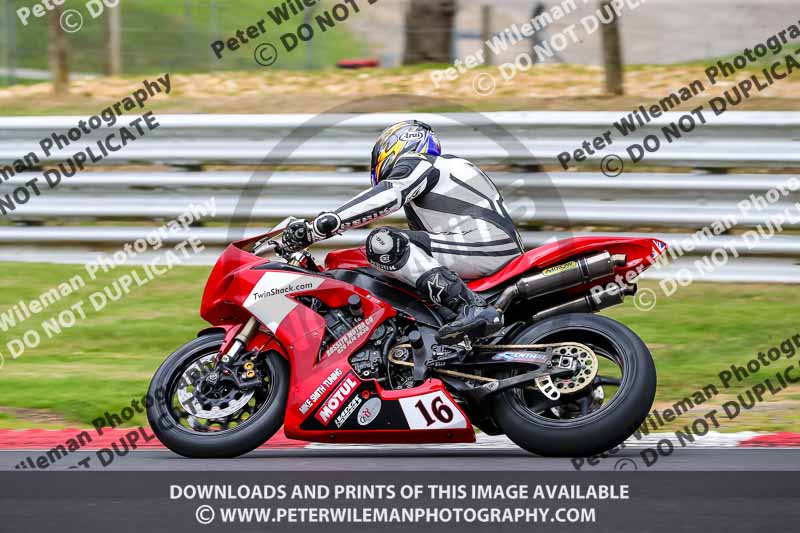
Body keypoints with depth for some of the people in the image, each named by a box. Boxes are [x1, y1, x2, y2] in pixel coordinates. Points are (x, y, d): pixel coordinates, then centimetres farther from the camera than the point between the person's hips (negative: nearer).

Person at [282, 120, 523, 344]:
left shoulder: (415, 163, 3)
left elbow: (386, 197, -18)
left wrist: (318, 227, -24)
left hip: (483, 246, -10)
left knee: (383, 243, -20)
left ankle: (471, 307, -34)